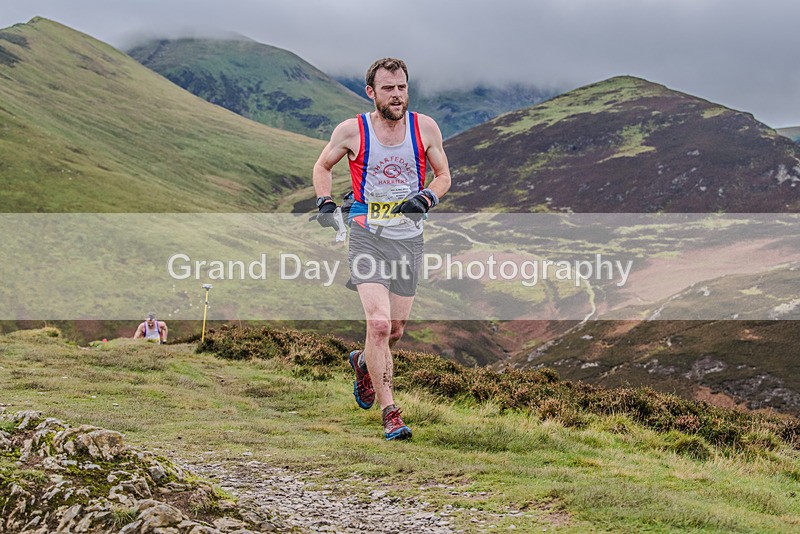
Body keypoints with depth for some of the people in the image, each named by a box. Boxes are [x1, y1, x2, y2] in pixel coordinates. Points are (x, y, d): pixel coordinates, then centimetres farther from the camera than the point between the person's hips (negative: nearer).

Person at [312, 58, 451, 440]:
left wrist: (426, 197, -12)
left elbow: (443, 175, 8)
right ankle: (390, 414, -8)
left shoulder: (425, 128, -2)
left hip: (409, 239, 3)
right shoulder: (351, 131, -6)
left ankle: (363, 363, 46)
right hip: (368, 236, -3)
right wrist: (325, 202, -5)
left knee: (396, 330, 11)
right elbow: (322, 166, 11)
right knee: (379, 324, -18)